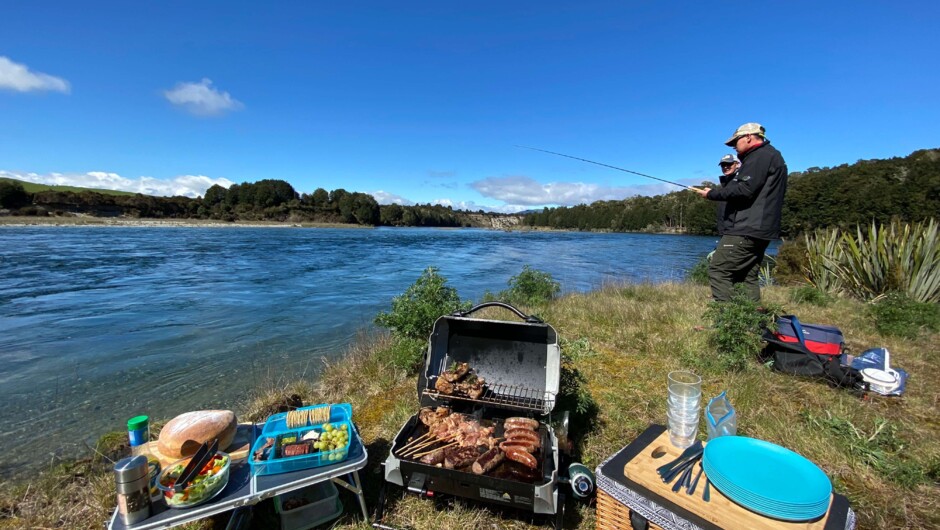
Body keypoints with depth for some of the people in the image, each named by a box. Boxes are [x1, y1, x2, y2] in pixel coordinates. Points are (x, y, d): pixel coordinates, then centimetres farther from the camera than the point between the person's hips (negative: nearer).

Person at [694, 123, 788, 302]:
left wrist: (712, 194, -8)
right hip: (758, 230, 11)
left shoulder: (761, 155, -7)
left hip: (746, 229, -11)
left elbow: (745, 189, -19)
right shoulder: (771, 156, 26)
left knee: (718, 271, -12)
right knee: (748, 277, 11)